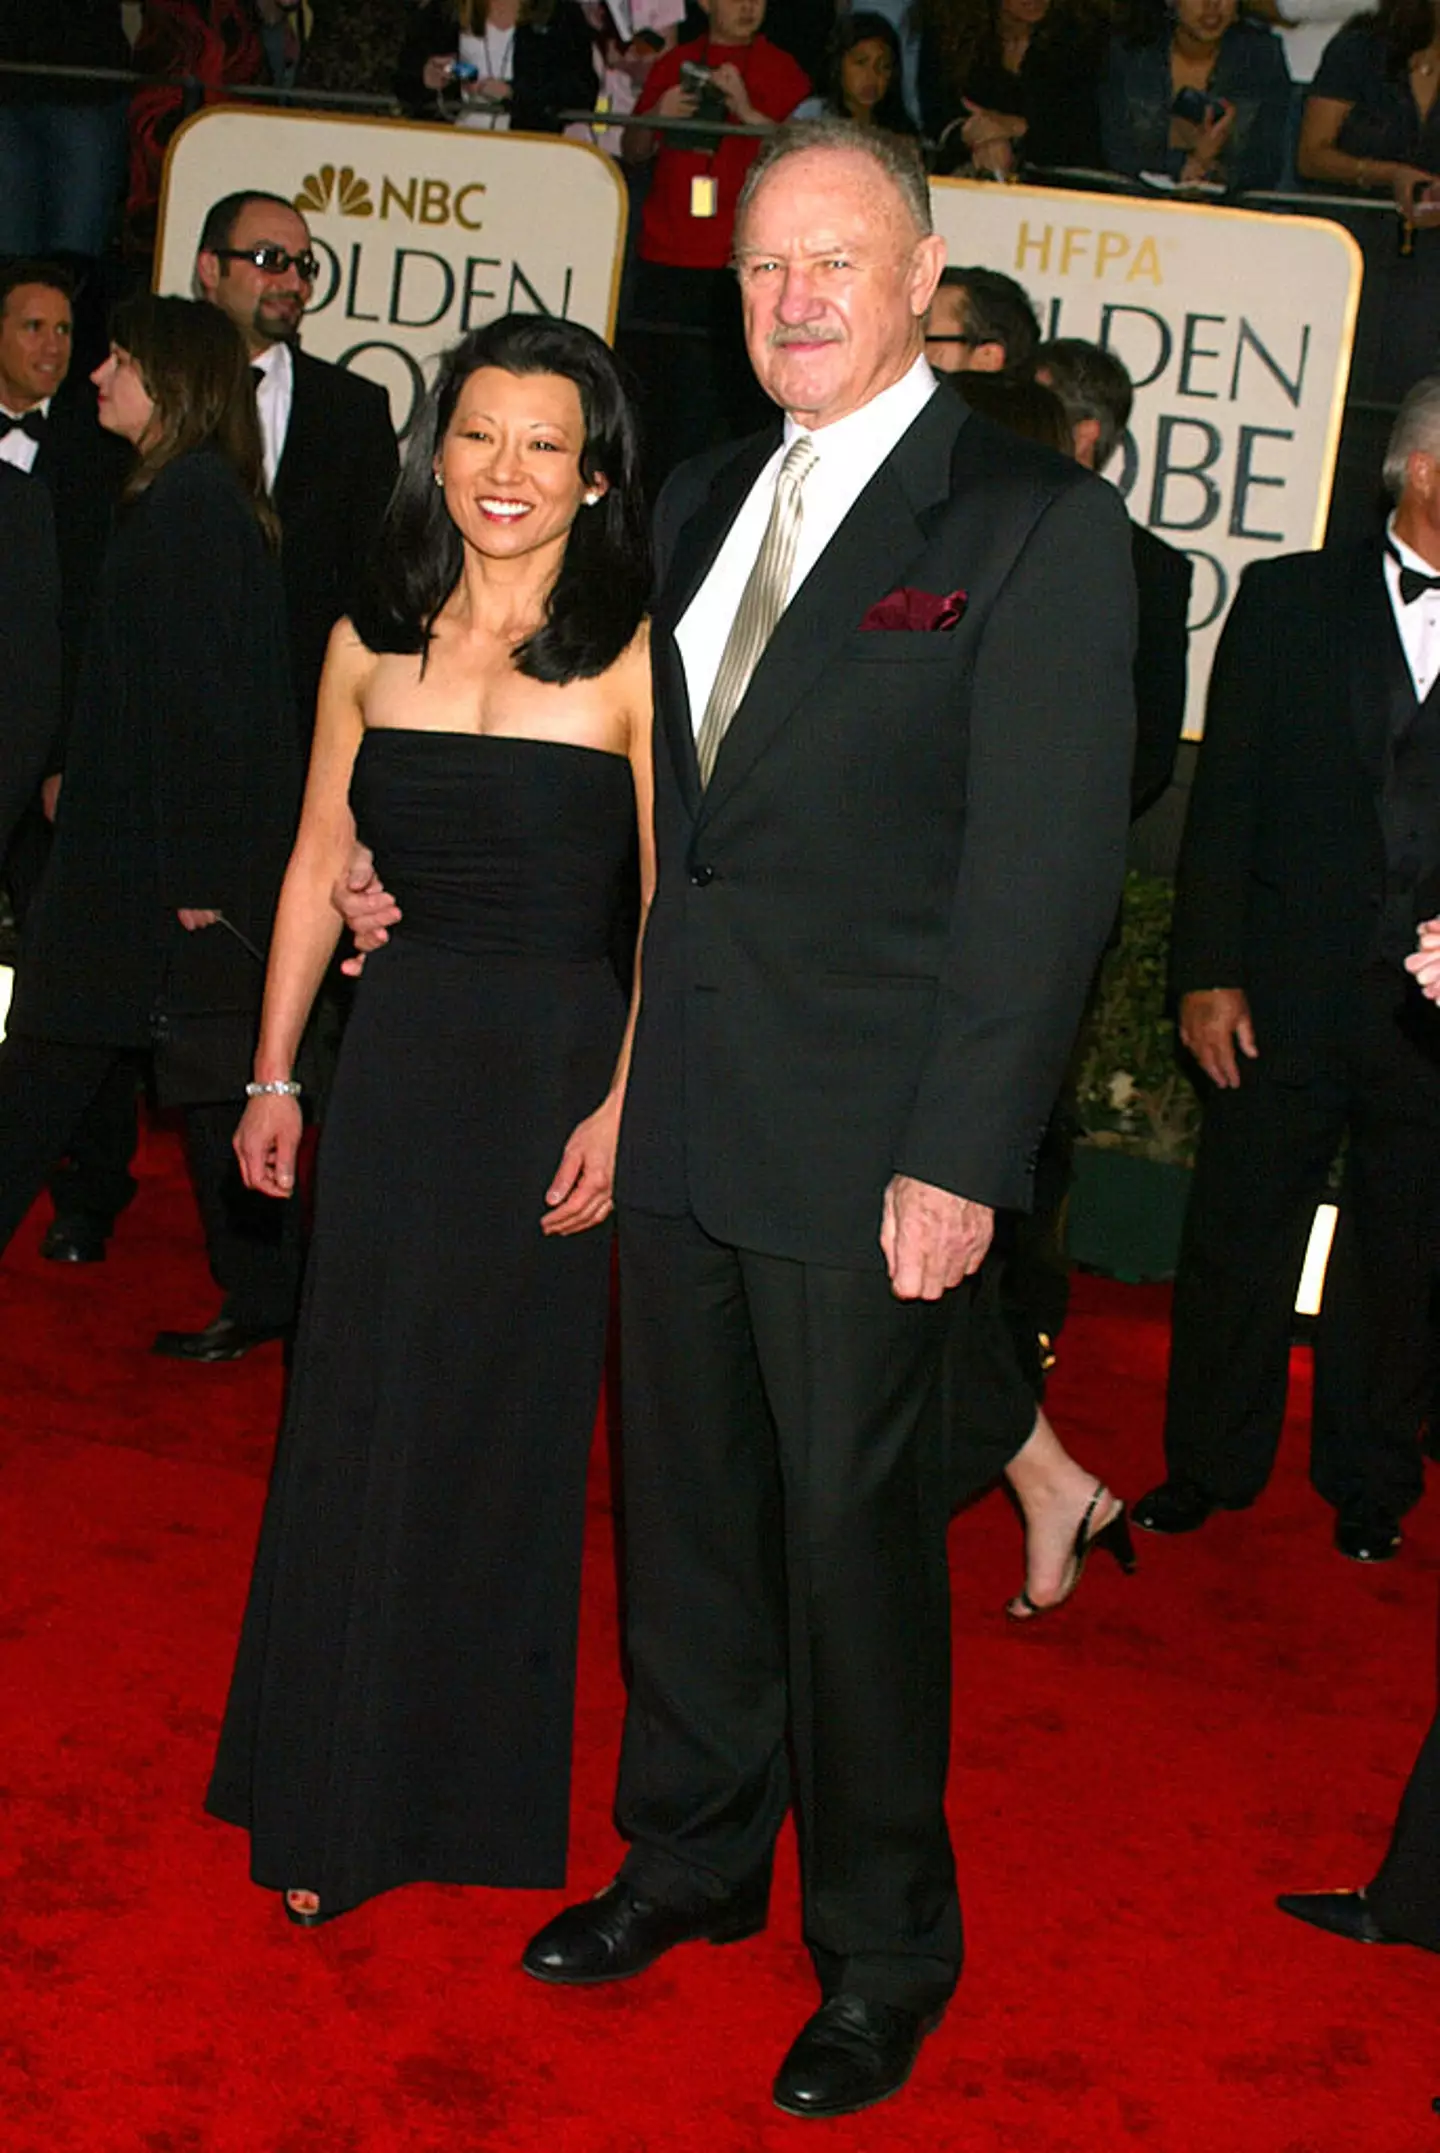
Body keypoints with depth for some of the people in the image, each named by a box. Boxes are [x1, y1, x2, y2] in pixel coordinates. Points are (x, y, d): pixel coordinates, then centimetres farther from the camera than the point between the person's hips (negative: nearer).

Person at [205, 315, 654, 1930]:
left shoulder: (630, 660, -8)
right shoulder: (372, 645, 5)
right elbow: (318, 869, 10)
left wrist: (624, 1104, -15)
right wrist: (272, 1076, 10)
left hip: (556, 1065, -3)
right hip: (397, 1055, 3)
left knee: (504, 1431, 9)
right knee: (354, 1428, 9)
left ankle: (473, 1789, 29)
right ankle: (330, 1800, 27)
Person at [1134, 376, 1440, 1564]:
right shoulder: (1291, 600, 3)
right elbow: (1225, 800, 1)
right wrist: (1207, 973, -5)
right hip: (1286, 996, 0)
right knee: (1240, 1239, 8)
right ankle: (1210, 1468, 25)